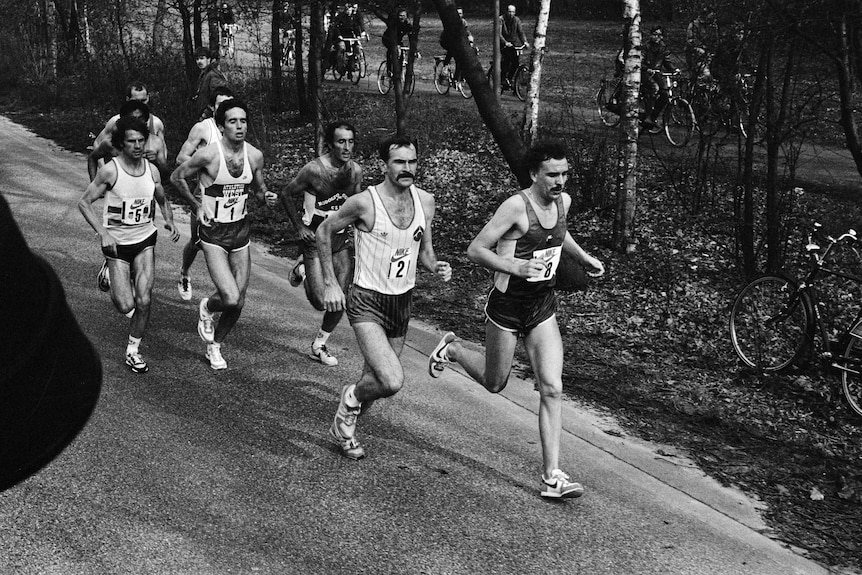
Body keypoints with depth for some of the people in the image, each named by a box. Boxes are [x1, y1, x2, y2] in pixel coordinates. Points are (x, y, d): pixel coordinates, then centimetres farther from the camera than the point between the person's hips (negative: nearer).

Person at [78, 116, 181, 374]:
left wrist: (169, 221, -2)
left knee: (144, 301, -8)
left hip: (145, 240, 3)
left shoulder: (151, 170, -2)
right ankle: (111, 280, 31)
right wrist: (103, 234, -19)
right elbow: (84, 202, -9)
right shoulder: (110, 170, -15)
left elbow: (163, 200, 17)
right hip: (117, 243, -3)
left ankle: (133, 351, 12)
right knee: (125, 306, -6)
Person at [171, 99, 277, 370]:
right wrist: (197, 205, -1)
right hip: (213, 233, -5)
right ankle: (207, 307, 20)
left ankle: (215, 346, 33)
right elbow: (176, 177, -2)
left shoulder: (255, 156, -4)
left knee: (238, 302, 8)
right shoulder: (208, 155, -18)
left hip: (241, 231, 5)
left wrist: (266, 196, -9)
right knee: (230, 298, -17)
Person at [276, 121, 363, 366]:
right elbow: (286, 195, -5)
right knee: (321, 302, -9)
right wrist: (300, 227, -9)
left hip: (341, 239, 5)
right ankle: (302, 269, 23)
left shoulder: (356, 171, -2)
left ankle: (319, 345, 22)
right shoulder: (314, 170, -18)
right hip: (315, 238, -5)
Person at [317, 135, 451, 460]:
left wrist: (436, 267, -11)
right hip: (367, 302, -6)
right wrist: (330, 283, -5)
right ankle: (352, 399, 11)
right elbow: (324, 231, -2)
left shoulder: (425, 201, -1)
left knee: (378, 378, 16)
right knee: (392, 381, -22)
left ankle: (343, 427, 44)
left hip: (403, 301, 6)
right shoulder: (364, 202, -17)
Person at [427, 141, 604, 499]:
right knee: (494, 384, 14)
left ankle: (552, 477, -1)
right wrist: (516, 267, -29)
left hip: (543, 307, 5)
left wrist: (584, 257, 15)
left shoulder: (563, 201, 1)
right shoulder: (516, 206, -20)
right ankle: (451, 349, 44)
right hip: (507, 305, -5)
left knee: (552, 389, -5)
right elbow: (475, 250, -18)